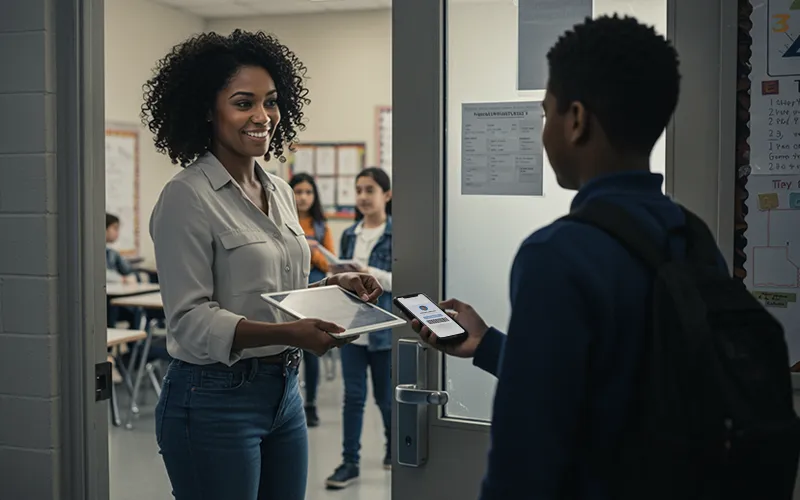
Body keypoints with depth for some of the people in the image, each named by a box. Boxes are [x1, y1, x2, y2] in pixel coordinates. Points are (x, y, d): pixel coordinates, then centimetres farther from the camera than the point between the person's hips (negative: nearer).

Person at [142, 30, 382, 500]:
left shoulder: (281, 192, 9)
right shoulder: (187, 197, -14)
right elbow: (190, 318, -18)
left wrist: (335, 285, -1)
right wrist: (287, 333, -29)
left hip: (285, 391, 7)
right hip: (215, 400, -7)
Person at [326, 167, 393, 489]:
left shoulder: (397, 234, -7)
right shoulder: (349, 235, 9)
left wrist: (372, 274, -22)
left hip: (384, 327, -4)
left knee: (385, 396, 11)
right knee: (353, 396, 4)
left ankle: (394, 446, 36)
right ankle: (350, 462, 10)